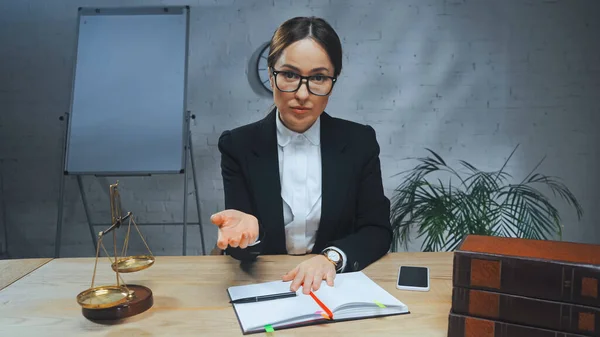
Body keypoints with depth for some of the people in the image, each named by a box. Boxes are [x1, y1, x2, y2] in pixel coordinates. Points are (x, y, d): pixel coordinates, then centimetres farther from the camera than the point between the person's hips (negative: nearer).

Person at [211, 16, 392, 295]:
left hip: (335, 284, 1)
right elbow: (241, 249, -6)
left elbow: (378, 230, -2)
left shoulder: (360, 142, -2)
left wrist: (331, 257, -20)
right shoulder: (238, 145, -5)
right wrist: (246, 231, -29)